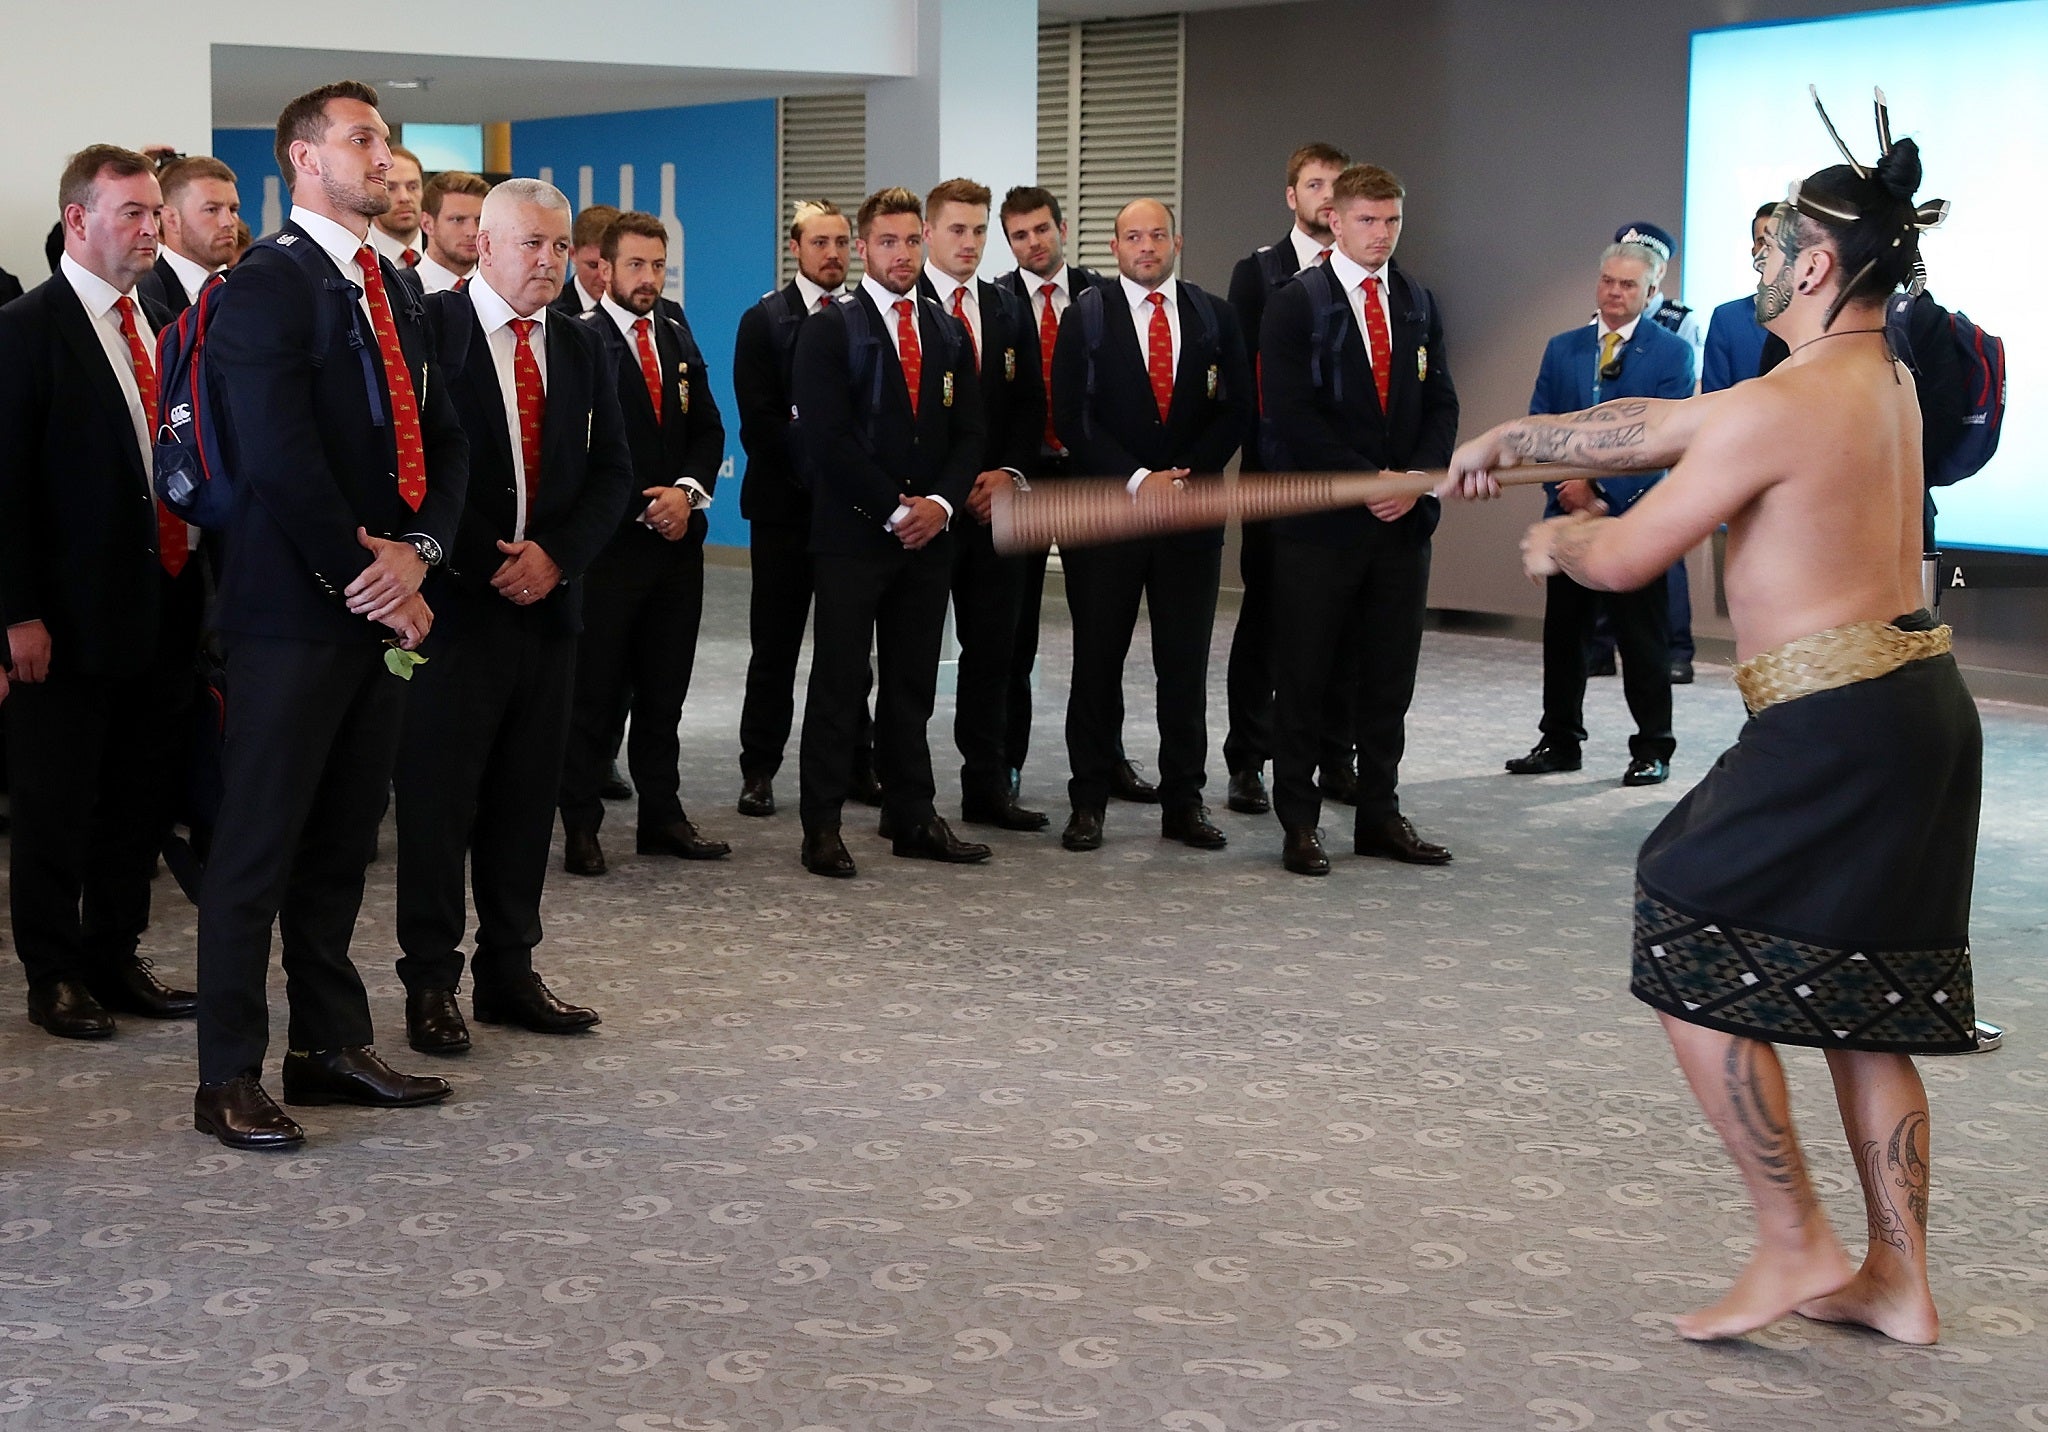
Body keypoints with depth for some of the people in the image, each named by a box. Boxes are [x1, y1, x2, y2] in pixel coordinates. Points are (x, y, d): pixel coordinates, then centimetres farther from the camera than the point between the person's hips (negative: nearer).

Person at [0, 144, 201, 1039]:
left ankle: (115, 957, 24)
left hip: (163, 608, 6)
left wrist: (198, 582, 10)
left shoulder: (162, 327, 12)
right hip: (73, 616, -6)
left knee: (139, 796, 13)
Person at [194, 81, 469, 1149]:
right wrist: (366, 575, -13)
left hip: (379, 607, 8)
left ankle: (330, 1045, 22)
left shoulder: (396, 292, 16)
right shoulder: (266, 284, -10)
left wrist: (416, 549, -6)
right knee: (259, 843, -2)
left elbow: (443, 440, 12)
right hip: (294, 608, -8)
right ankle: (227, 1078, 5)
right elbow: (281, 457, -18)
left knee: (342, 838, 13)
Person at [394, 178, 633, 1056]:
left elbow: (611, 471, 10)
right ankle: (431, 983, 9)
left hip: (546, 599, 5)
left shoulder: (583, 350, 13)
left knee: (528, 799, 10)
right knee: (437, 799, 0)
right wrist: (480, 560, -13)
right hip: (454, 600, -5)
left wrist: (555, 554, -6)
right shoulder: (427, 330, -5)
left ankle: (510, 974, 19)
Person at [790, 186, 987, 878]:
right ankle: (822, 827, 3)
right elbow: (826, 437, -11)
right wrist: (893, 509, -13)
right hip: (852, 534, -5)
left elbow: (967, 433, 11)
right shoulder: (830, 329, -3)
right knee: (838, 683, -2)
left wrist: (942, 503, -6)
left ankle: (912, 819, 15)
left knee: (912, 685, 9)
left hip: (928, 534, 5)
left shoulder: (948, 334, 14)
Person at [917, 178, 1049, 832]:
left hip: (995, 500, 5)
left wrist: (1009, 472, -4)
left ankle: (987, 787, 14)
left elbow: (1030, 402, 12)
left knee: (993, 649, 7)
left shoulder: (1010, 308, 13)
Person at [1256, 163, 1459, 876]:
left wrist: (1417, 480, -7)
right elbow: (1291, 413, -11)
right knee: (1304, 677, 1)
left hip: (1402, 518, 5)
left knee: (1388, 677, 8)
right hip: (1320, 521, -5)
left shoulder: (1419, 305, 13)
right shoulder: (1294, 302, -4)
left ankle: (1380, 816, 16)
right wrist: (1366, 481, -15)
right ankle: (1299, 823, 8)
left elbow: (1441, 405, 11)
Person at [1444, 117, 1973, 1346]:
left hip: (1834, 727, -9)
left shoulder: (1775, 409, -15)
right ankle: (1899, 1280, 21)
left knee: (1692, 961, 2)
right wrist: (1510, 439, 26)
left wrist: (1556, 538, 13)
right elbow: (1658, 427, 20)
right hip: (1923, 704, 9)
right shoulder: (1887, 381, 13)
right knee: (1860, 1009, 15)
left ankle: (1797, 1246, 5)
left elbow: (1625, 559, -10)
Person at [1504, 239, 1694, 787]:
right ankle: (1560, 742, 21)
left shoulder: (1672, 354, -3)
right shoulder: (1561, 348, 11)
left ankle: (1653, 750, 11)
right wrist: (1565, 485, -9)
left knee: (1643, 642, 2)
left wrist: (1602, 493, -15)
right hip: (1568, 516, 4)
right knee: (1562, 635, 11)